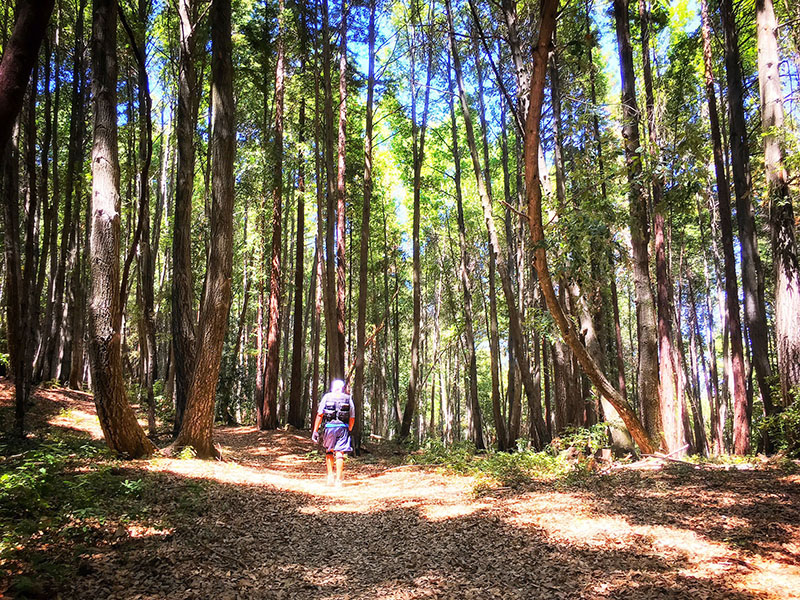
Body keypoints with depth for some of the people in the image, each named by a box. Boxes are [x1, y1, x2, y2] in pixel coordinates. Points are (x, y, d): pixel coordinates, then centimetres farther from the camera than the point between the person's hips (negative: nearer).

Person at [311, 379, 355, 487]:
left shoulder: (327, 397, 8)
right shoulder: (348, 398, 12)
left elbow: (319, 415, 1)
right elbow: (352, 417, 11)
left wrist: (315, 431, 1)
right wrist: (349, 430, 22)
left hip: (329, 426, 0)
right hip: (343, 427, 0)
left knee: (329, 451, 18)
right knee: (339, 453, 1)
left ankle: (330, 476, 12)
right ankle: (338, 480, -3)